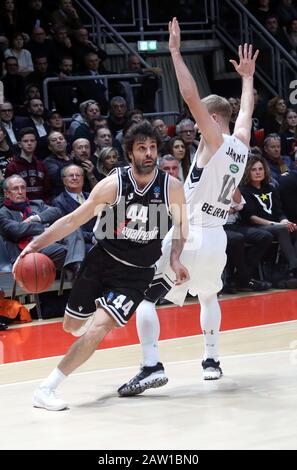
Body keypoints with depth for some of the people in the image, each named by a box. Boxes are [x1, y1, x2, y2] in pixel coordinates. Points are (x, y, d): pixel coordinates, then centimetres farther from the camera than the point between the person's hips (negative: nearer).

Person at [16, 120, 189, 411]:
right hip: (101, 259, 2)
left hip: (136, 274, -1)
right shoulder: (113, 184, -15)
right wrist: (36, 244, -18)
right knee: (72, 327, 13)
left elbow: (181, 225, 6)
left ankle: (47, 388, -11)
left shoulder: (171, 187, -12)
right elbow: (74, 219, -10)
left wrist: (175, 259, -10)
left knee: (97, 330, -19)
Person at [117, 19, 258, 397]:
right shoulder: (242, 145, 8)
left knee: (143, 296, -6)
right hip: (216, 237, 8)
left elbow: (191, 97, -21)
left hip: (189, 235, -8)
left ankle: (151, 367, -19)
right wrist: (247, 77, 42)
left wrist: (175, 52, -18)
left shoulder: (215, 142, -11)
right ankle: (211, 361, 33)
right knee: (208, 295, 32)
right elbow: (246, 112, 28)